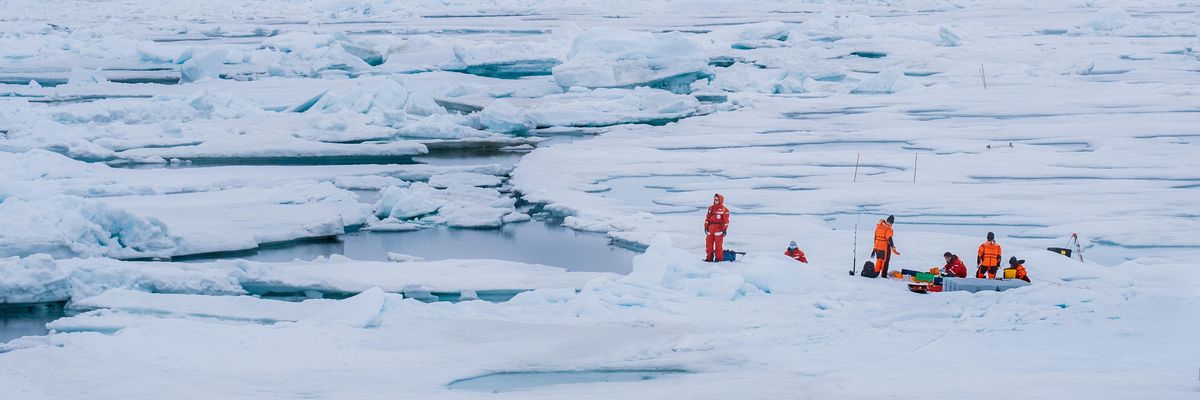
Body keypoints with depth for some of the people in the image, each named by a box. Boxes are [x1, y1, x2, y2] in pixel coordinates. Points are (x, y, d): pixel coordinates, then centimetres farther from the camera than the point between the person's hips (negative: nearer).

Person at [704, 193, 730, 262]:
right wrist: (706, 227, 9)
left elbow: (726, 220, -4)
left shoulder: (724, 210, -3)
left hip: (719, 228, -5)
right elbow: (707, 218, 14)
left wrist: (725, 229, -8)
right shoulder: (711, 208, 12)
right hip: (710, 228, 5)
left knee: (718, 244, -5)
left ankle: (719, 258, 2)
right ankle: (709, 257, 12)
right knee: (709, 243, 4)